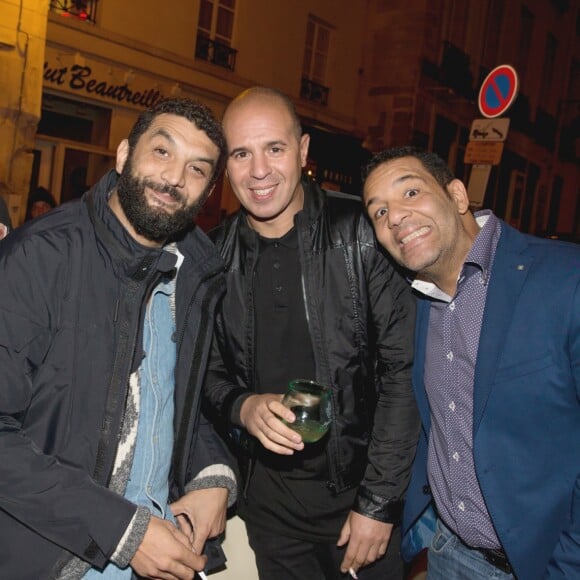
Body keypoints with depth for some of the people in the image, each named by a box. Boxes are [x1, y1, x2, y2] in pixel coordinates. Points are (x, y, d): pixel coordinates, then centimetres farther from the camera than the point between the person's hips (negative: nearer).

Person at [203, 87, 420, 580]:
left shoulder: (362, 235, -13)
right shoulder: (216, 258, -2)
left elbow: (402, 368, -13)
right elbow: (210, 369, 7)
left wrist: (380, 502, -12)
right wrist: (243, 406, -14)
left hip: (366, 487, -3)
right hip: (271, 497, 3)